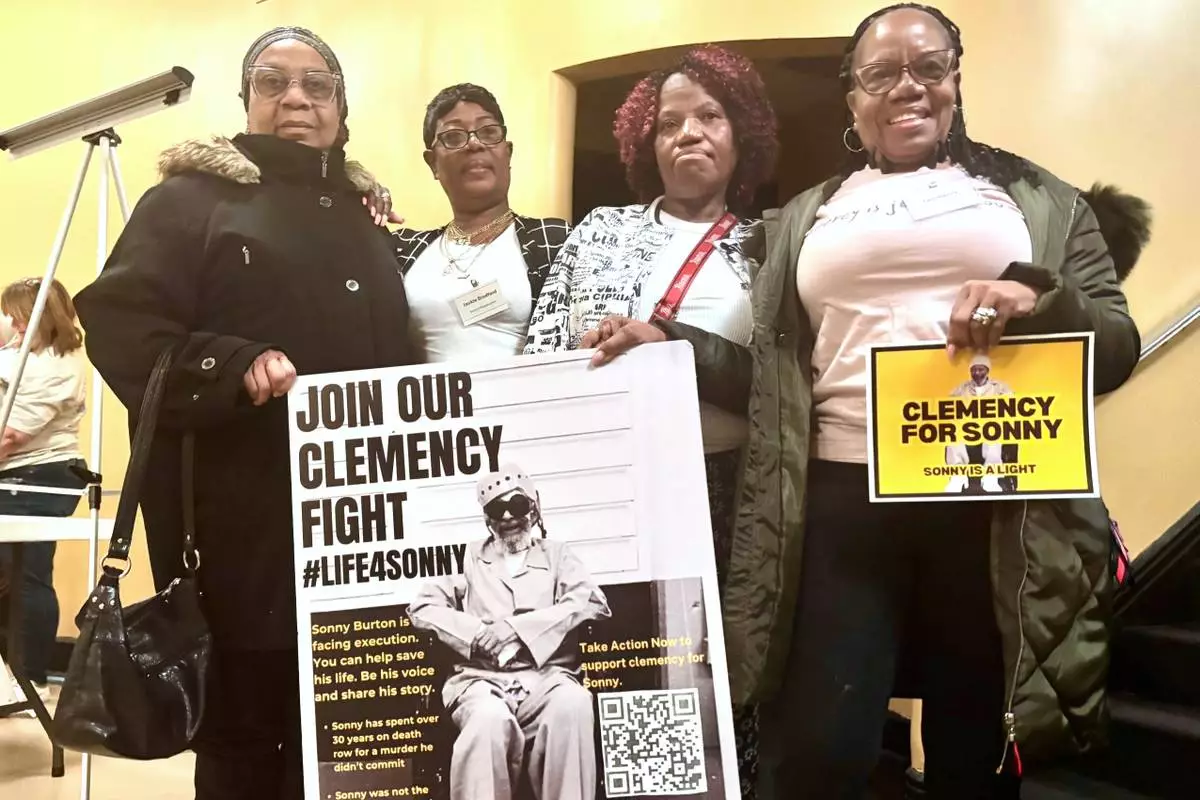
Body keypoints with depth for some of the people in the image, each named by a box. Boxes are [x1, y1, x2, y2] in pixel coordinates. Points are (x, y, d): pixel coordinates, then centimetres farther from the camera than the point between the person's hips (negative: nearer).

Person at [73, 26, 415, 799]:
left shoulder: (360, 218, 20)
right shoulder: (191, 199, 4)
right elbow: (118, 322, -8)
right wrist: (236, 366, -23)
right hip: (242, 522, -4)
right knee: (241, 731, 2)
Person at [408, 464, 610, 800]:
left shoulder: (556, 554, 21)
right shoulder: (470, 558, 23)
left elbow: (592, 602, 1)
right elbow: (423, 606, 12)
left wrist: (516, 628, -10)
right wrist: (479, 634, -7)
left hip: (545, 675, 0)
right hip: (483, 678, 0)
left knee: (573, 705, -37)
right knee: (490, 720, -37)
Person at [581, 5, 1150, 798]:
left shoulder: (1039, 198, 12)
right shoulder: (808, 217, 15)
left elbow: (1117, 346, 5)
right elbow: (773, 376, 14)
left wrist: (1035, 298, -15)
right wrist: (668, 343, -1)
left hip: (998, 506, 0)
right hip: (841, 502, 1)